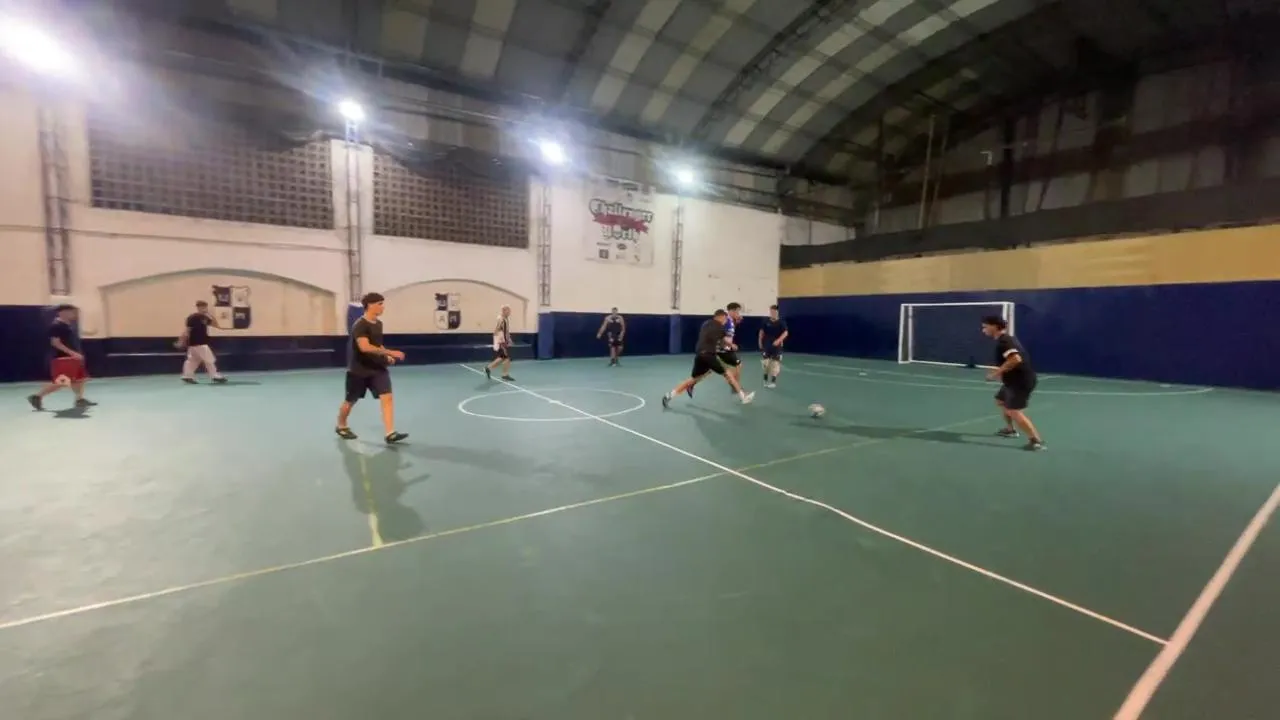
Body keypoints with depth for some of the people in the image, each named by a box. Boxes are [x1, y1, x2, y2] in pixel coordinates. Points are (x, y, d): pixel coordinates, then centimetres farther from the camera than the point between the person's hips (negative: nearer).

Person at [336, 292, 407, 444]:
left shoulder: (378, 323, 7)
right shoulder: (360, 325, -17)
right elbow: (365, 347, -32)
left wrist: (386, 356, 6)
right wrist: (390, 352, -34)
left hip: (378, 368, 6)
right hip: (359, 370, -6)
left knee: (387, 397, -11)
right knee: (351, 401, 12)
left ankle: (390, 434, -14)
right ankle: (341, 427, 38)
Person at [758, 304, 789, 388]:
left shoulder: (781, 322, -8)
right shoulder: (766, 322, 0)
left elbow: (786, 333, -14)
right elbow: (762, 332, 11)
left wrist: (779, 340, -26)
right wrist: (760, 342, 9)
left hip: (777, 346, -2)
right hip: (766, 346, 3)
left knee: (775, 363, 1)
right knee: (765, 363, 4)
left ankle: (773, 381, 10)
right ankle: (766, 380, 21)